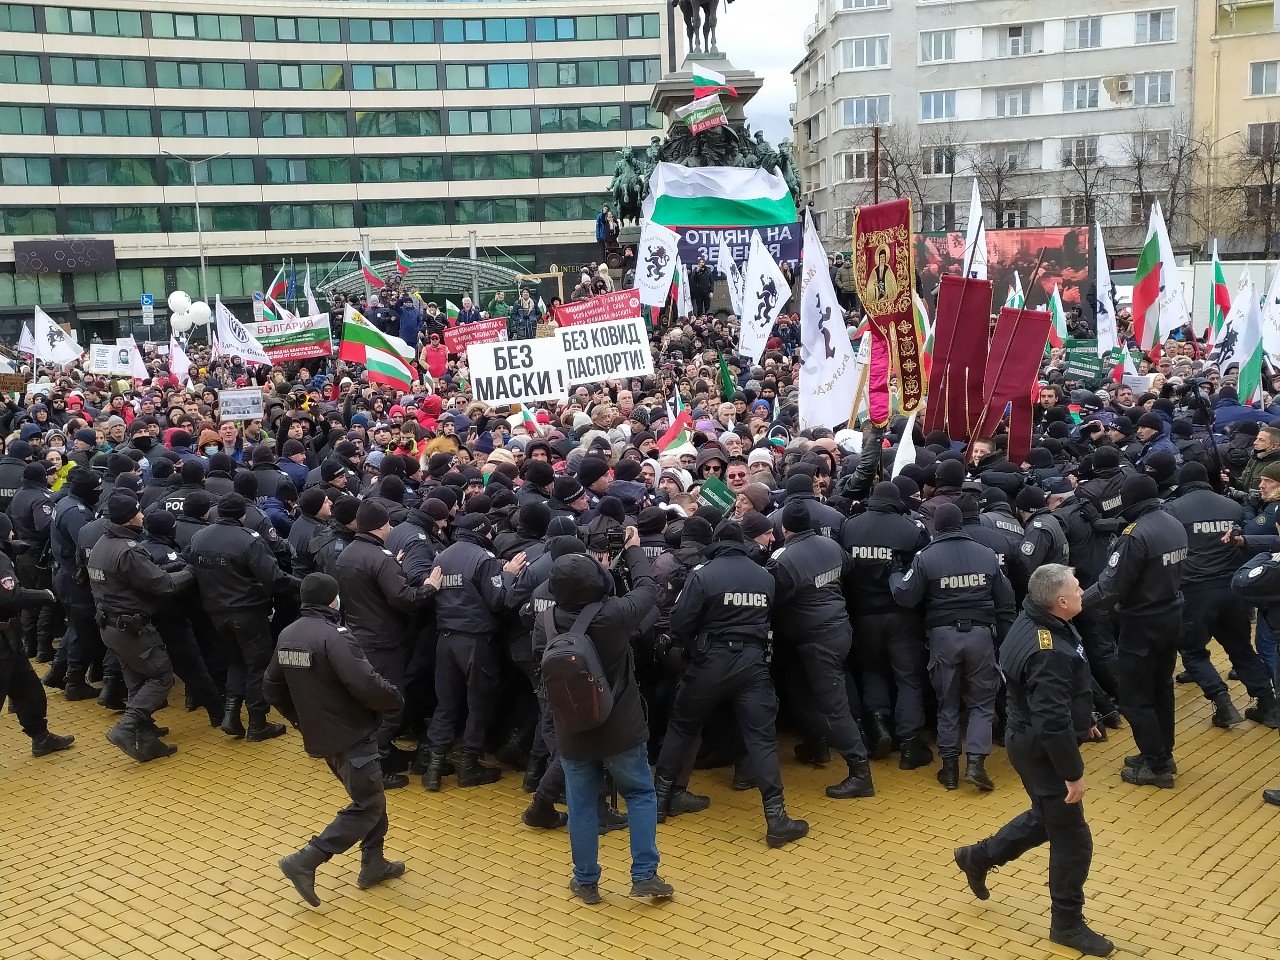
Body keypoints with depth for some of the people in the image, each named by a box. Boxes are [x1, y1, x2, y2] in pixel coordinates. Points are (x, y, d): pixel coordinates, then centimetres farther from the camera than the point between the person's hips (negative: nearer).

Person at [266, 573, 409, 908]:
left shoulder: (287, 636, 3)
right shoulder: (333, 636, -23)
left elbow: (271, 688, 13)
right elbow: (367, 685, -30)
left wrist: (300, 718, 25)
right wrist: (396, 700, -10)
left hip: (320, 736, 9)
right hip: (351, 737, -9)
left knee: (370, 797, 21)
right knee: (367, 808, 1)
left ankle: (373, 864, 28)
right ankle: (304, 863, -4)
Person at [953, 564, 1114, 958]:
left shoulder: (1033, 621, -1)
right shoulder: (1049, 653, -33)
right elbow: (1053, 723, -32)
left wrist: (1082, 719, 24)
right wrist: (1074, 773, -23)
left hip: (1032, 741, 10)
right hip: (1044, 752, -10)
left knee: (1045, 816, 28)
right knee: (1072, 840, 5)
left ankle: (979, 857, 40)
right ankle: (1067, 924, 22)